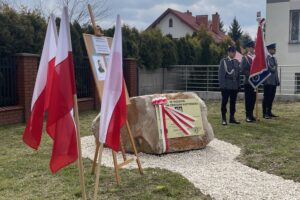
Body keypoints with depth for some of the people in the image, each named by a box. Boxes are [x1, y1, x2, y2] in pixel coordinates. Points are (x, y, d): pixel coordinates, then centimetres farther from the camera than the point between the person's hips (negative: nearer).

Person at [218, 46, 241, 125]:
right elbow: (221, 74, -6)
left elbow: (238, 74, 13)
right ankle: (224, 119, 7)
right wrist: (222, 85, -12)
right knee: (224, 102, 1)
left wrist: (238, 85, 7)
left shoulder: (236, 62, 12)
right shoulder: (223, 61, -3)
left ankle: (232, 118, 16)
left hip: (234, 86, 5)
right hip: (226, 86, -5)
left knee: (233, 102, 8)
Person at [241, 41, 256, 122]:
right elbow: (243, 70, -9)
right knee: (248, 99, -1)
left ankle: (251, 115, 18)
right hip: (248, 81, -5)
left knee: (253, 98, 8)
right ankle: (248, 116, 5)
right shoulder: (245, 58, -3)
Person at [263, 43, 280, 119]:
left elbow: (275, 70, 18)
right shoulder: (266, 58, -10)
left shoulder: (274, 58, 17)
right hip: (268, 81, -8)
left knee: (271, 97, 10)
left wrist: (278, 80, 14)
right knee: (266, 98, -3)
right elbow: (269, 68, -19)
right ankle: (265, 113, 2)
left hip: (274, 81, 8)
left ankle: (269, 112, 18)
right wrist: (274, 68, -1)